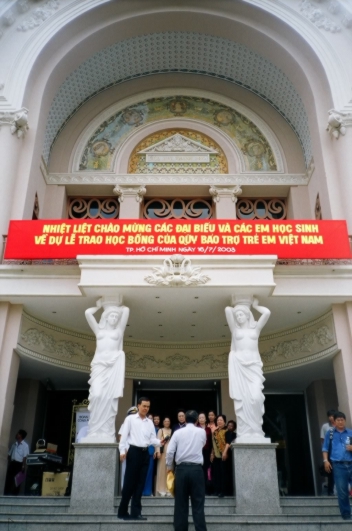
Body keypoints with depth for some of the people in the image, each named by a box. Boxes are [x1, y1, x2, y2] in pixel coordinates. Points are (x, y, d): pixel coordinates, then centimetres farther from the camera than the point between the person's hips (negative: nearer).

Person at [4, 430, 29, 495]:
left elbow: (25, 457, -10)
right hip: (12, 463, 5)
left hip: (19, 464, -5)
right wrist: (9, 463, 9)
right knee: (8, 479, 4)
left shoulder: (25, 445, -4)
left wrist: (23, 466, -16)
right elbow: (9, 454, 18)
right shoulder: (14, 444, 14)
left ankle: (15, 495, 4)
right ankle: (6, 495, 11)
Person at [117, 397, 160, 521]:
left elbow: (153, 437, 5)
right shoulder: (130, 419, 0)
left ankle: (135, 512, 15)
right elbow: (124, 435, -6)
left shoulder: (150, 422, 13)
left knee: (140, 483, 8)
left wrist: (157, 446, -14)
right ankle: (122, 511, 12)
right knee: (129, 482, 0)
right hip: (134, 451, -5)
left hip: (145, 453, 5)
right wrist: (122, 451, -14)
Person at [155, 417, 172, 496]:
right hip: (163, 452, -2)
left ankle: (169, 489, 6)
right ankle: (162, 489, 1)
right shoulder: (160, 431, 8)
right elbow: (158, 441, -1)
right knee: (162, 470, -4)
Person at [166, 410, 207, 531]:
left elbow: (170, 451, -3)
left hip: (182, 469, 0)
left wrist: (169, 466, 11)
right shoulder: (202, 432, 5)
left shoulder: (178, 432, 2)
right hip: (196, 469, 0)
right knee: (198, 504, 2)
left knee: (181, 503, 8)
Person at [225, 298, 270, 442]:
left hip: (254, 364, 0)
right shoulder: (235, 329, 13)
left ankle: (256, 433, -7)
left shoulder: (256, 328, 15)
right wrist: (236, 308, 20)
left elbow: (267, 313, 1)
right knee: (241, 399, -6)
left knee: (256, 397, -16)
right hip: (238, 364, 0)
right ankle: (244, 434, -7)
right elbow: (228, 310, 1)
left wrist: (255, 306, 18)